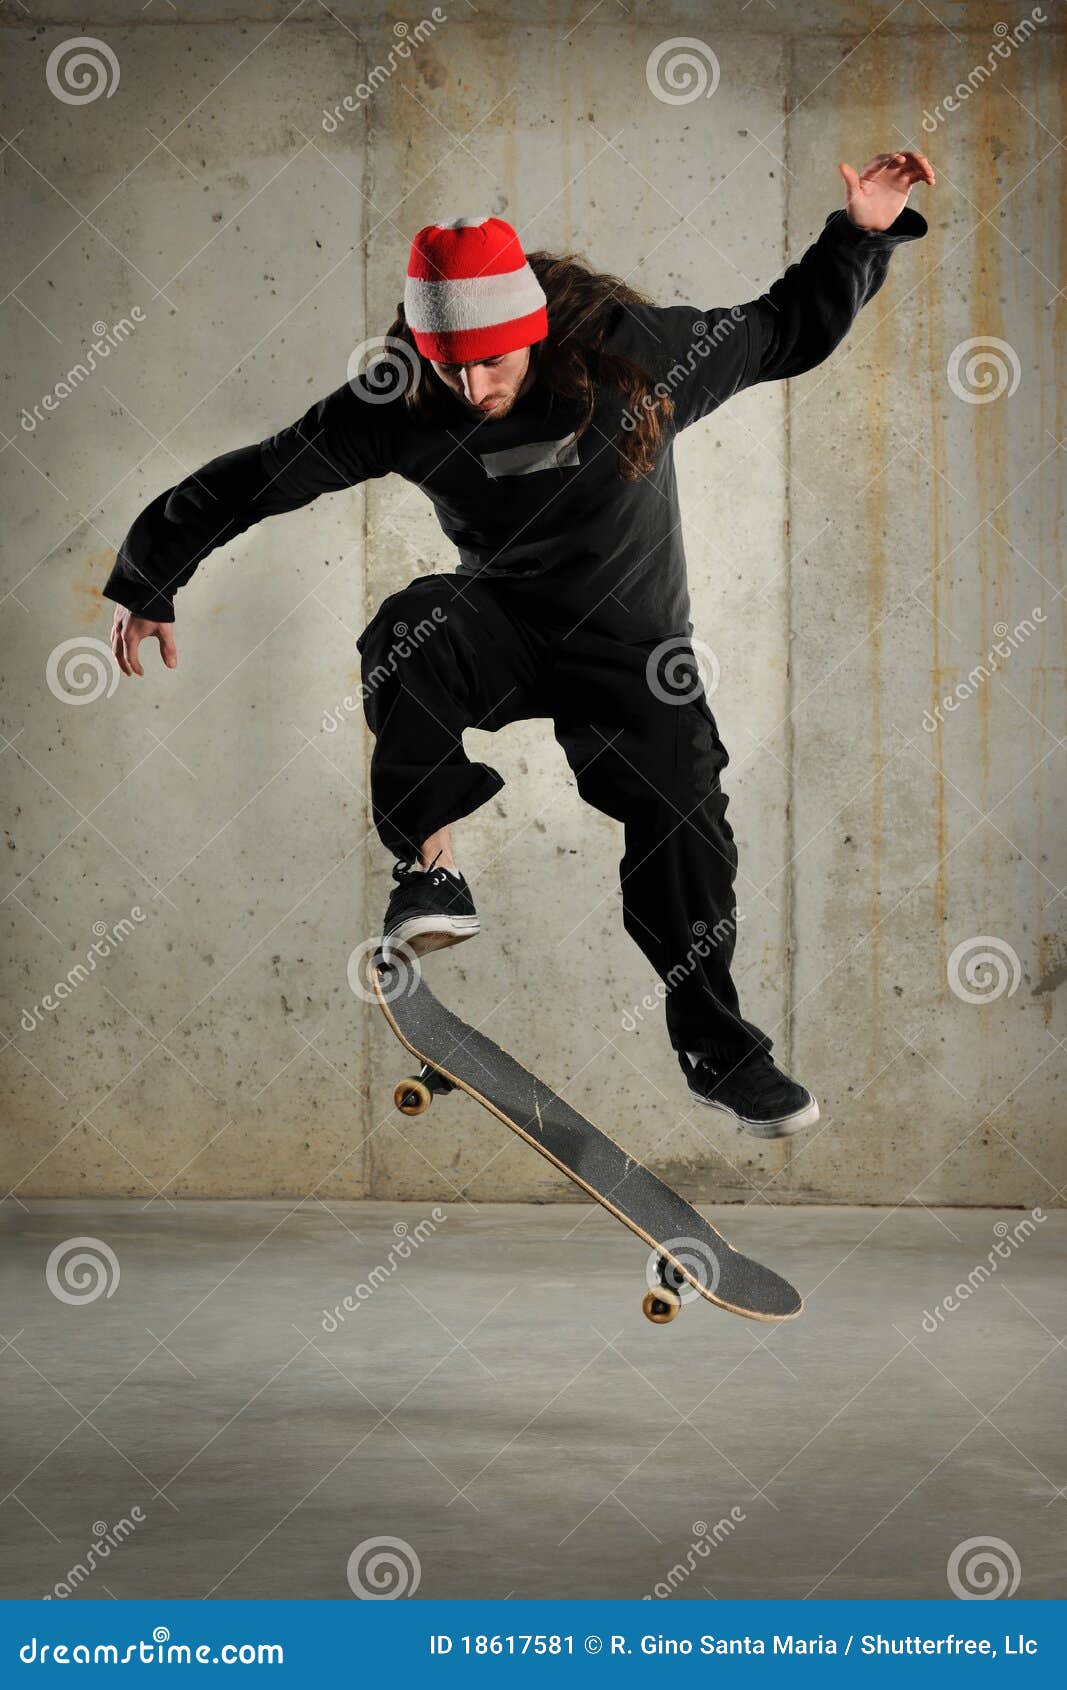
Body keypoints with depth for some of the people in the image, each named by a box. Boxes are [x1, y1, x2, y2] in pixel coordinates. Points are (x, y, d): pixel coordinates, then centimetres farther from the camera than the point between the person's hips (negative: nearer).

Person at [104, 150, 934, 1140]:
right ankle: (429, 866, -24)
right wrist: (147, 579, -5)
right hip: (502, 624, 0)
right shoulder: (403, 408, -17)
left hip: (631, 649, 0)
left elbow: (790, 332, -4)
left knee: (685, 836, -6)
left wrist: (865, 234, -15)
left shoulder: (634, 353, -18)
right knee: (412, 632, -33)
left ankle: (717, 1049, 16)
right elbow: (260, 476, -8)